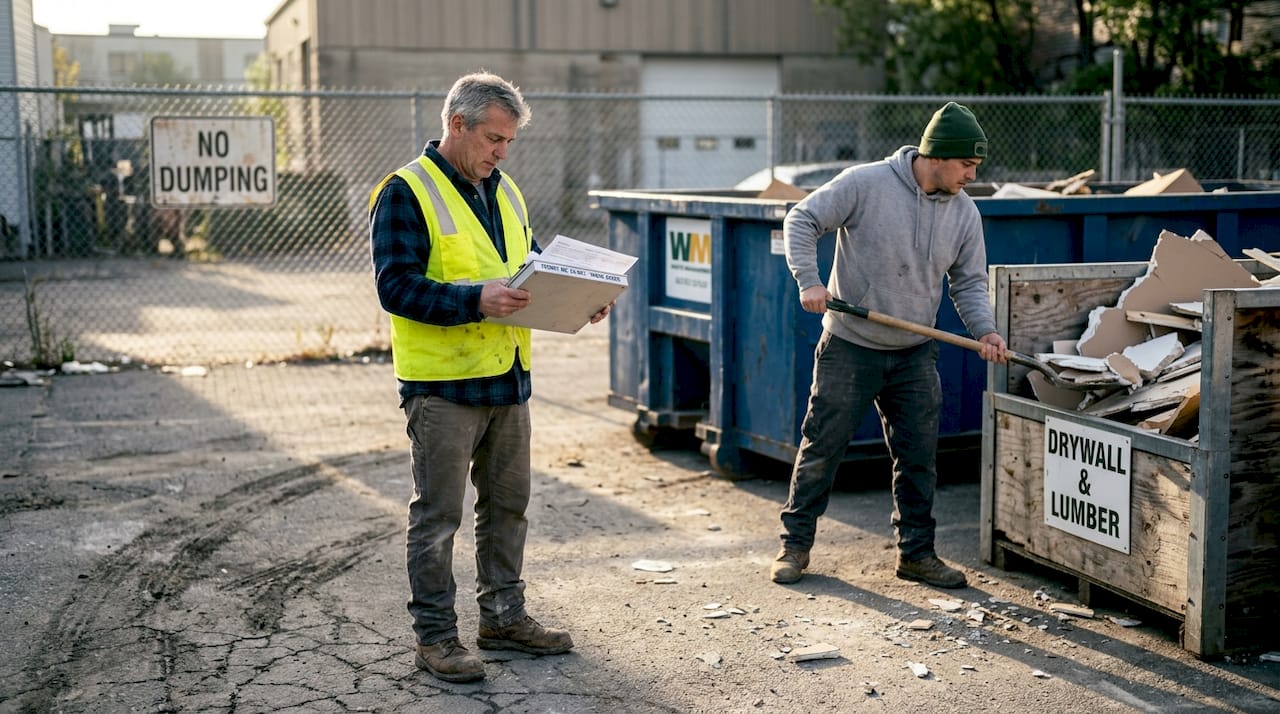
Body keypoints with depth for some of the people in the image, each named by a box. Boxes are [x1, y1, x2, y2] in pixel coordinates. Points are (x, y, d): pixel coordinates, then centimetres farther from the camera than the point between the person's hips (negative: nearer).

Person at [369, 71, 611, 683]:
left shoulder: (504, 191, 14)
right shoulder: (407, 192, -11)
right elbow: (396, 286, -19)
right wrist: (476, 300, -30)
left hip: (507, 379, 8)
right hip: (441, 384, -8)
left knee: (508, 504, 16)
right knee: (437, 515, 1)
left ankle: (503, 616, 30)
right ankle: (435, 636, 13)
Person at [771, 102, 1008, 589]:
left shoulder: (964, 212, 2)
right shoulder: (865, 183, -13)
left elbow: (969, 283, 7)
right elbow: (802, 222, -9)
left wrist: (984, 330, -11)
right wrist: (809, 280, -22)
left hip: (915, 356, 4)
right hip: (849, 348, -4)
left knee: (919, 457, 7)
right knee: (821, 448, 3)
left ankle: (916, 552, 20)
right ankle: (796, 544, 17)